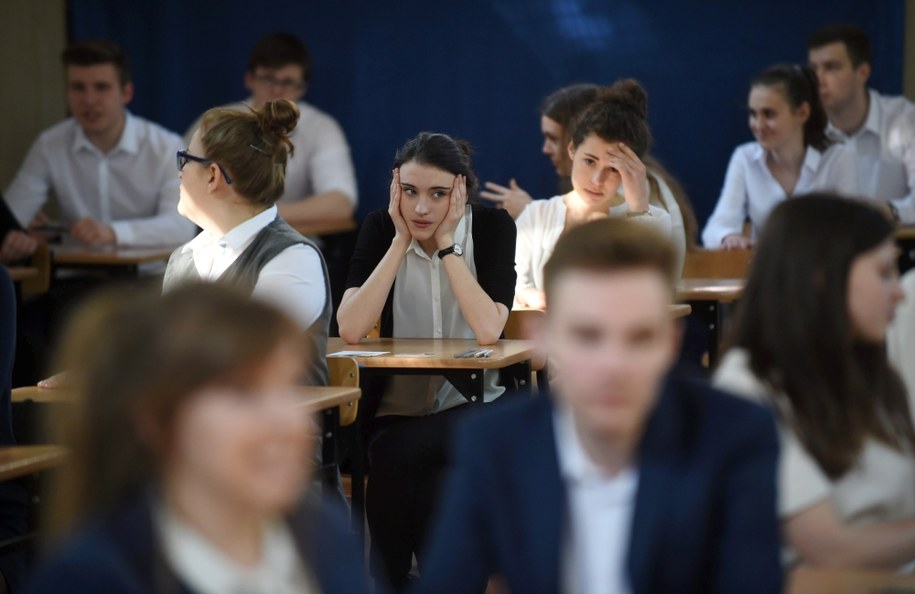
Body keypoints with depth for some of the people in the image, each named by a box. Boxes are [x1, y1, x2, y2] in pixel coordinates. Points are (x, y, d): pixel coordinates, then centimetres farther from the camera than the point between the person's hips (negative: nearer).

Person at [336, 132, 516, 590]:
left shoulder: (492, 226, -8)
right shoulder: (380, 228, -3)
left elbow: (487, 331, -23)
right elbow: (350, 330, -18)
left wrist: (446, 244, -20)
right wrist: (401, 241, -16)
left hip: (473, 404, -2)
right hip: (397, 407, 2)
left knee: (399, 456, -30)